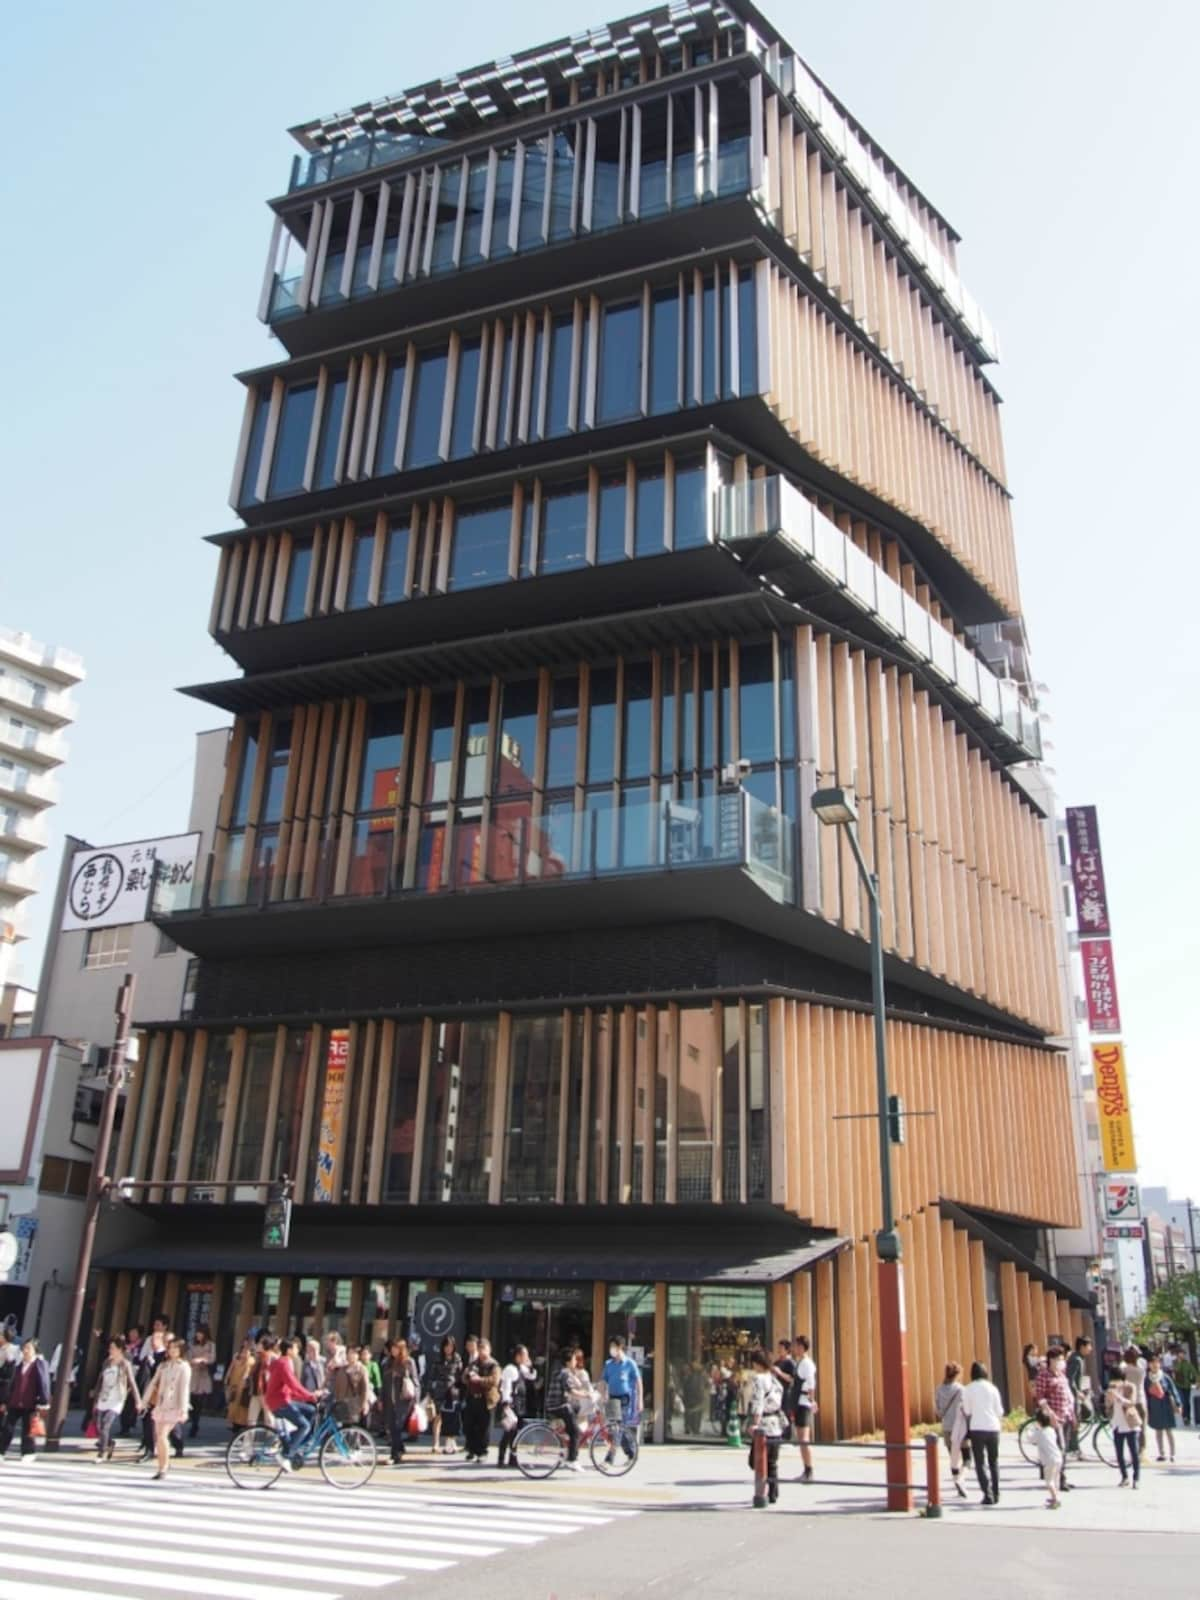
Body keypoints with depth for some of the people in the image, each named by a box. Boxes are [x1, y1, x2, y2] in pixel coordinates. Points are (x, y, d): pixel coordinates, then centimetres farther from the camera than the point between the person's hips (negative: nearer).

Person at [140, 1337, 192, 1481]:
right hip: (160, 1404, 6)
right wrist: (144, 1401, 9)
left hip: (173, 1406, -6)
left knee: (162, 1436, -14)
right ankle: (163, 1465, 17)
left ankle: (163, 1469, -5)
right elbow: (153, 1383, 14)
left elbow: (184, 1388, -10)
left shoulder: (184, 1367, -3)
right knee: (159, 1437, 6)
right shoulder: (163, 1365, 13)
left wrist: (183, 1409, -16)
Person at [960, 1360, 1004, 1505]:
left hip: (977, 1429, -2)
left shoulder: (968, 1389, -4)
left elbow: (967, 1412, -3)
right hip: (993, 1427, 2)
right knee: (994, 1462, 17)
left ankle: (988, 1495, -9)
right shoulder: (992, 1388, -1)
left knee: (981, 1463, 3)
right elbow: (999, 1411, 3)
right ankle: (996, 1494, 20)